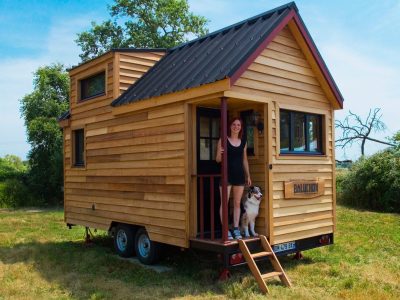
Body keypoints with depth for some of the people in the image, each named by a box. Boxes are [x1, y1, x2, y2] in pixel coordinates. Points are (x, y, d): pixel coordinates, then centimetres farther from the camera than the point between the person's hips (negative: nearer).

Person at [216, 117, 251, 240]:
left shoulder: (243, 142, 11)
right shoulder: (223, 140, -1)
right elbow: (218, 159, -1)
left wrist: (248, 175, 15)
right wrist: (219, 153, -23)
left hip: (239, 175, 4)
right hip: (226, 174, -4)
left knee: (237, 203, 8)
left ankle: (236, 229, 16)